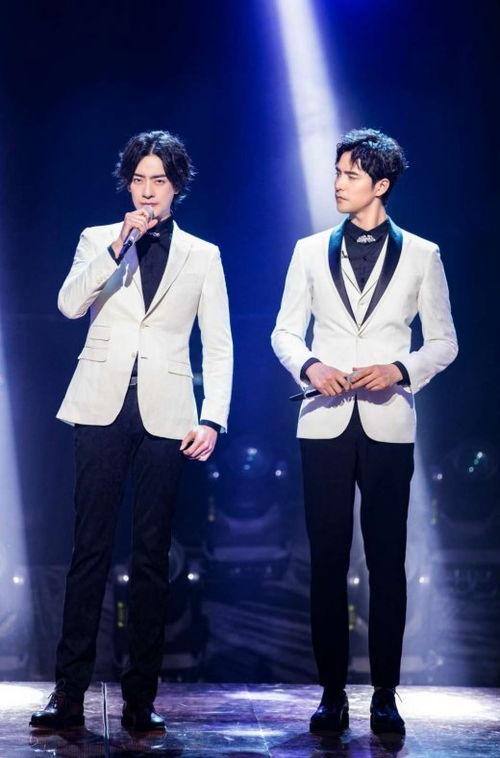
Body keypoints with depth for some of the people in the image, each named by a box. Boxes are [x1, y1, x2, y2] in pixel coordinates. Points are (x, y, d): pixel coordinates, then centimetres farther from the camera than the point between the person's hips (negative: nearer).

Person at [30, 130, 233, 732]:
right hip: (103, 407, 0)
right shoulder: (97, 241, 13)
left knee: (152, 554, 1)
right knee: (90, 546, -4)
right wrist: (118, 247, -13)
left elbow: (218, 344, 8)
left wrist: (213, 419, -2)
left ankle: (140, 696, 5)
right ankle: (69, 692, -1)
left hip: (164, 411, 0)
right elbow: (69, 304, -4)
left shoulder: (202, 255, 13)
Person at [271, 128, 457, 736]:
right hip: (326, 423, 1)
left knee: (388, 563, 1)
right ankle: (332, 692, 10)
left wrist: (400, 369, -12)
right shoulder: (311, 251, 10)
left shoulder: (420, 255, 6)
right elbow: (285, 332, 11)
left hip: (388, 425, -1)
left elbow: (444, 342, 7)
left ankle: (385, 695, 8)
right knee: (327, 561, 3)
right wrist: (310, 366, -10)